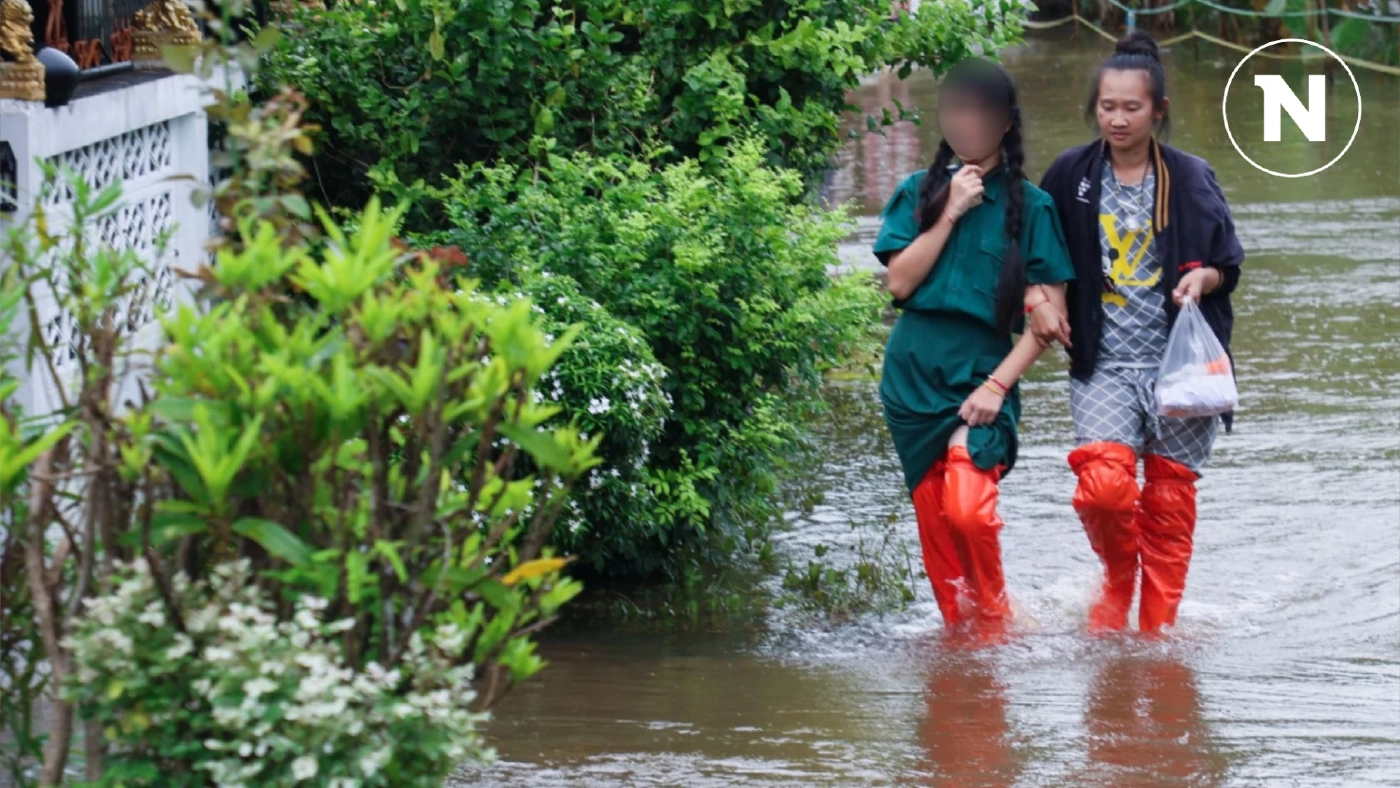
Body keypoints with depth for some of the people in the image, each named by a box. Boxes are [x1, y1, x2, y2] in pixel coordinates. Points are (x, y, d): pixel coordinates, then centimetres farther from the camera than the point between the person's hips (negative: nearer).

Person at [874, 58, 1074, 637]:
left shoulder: (1029, 205, 0)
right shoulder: (919, 193, 8)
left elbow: (1049, 316, -3)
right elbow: (899, 282, -3)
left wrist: (998, 384, -12)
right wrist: (950, 214, -9)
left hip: (982, 373, -3)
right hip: (913, 372, 3)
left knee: (968, 512, -19)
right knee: (934, 523, 5)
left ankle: (995, 626, 2)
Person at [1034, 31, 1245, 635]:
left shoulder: (1190, 179, 1)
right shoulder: (1071, 177, 3)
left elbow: (1230, 263, 7)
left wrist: (1204, 277, -14)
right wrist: (1040, 301, -4)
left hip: (1178, 363, 0)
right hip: (1103, 364, 0)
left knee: (1170, 498, 2)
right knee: (1103, 486, -17)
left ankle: (1158, 626, 15)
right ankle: (1118, 578, 14)